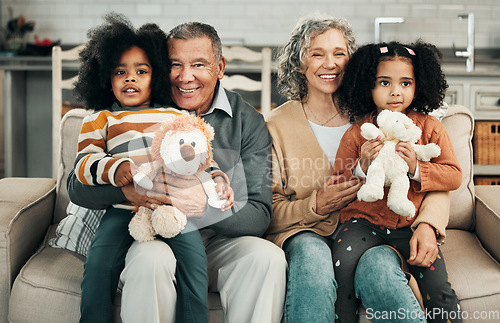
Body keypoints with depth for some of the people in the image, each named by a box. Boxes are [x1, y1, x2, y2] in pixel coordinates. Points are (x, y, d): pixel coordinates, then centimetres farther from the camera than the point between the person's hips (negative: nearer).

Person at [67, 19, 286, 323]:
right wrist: (129, 189, -29)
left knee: (268, 256, -28)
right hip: (154, 237, -1)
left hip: (220, 240, 1)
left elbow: (259, 216, -10)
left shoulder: (247, 121, -1)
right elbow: (78, 186, -6)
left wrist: (206, 204, -31)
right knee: (151, 259, -34)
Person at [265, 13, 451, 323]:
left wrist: (427, 224, -16)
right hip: (307, 232, 0)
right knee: (312, 257, -36)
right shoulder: (278, 124, 6)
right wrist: (316, 206, -16)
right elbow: (270, 209, 2)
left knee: (378, 266, -34)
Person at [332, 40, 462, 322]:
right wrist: (361, 168, -14)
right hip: (364, 221, 0)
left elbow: (454, 176, 1)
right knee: (342, 262, -26)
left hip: (412, 224, 0)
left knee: (437, 285, -17)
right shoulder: (356, 134, 3)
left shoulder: (430, 127, 4)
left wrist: (416, 168, -16)